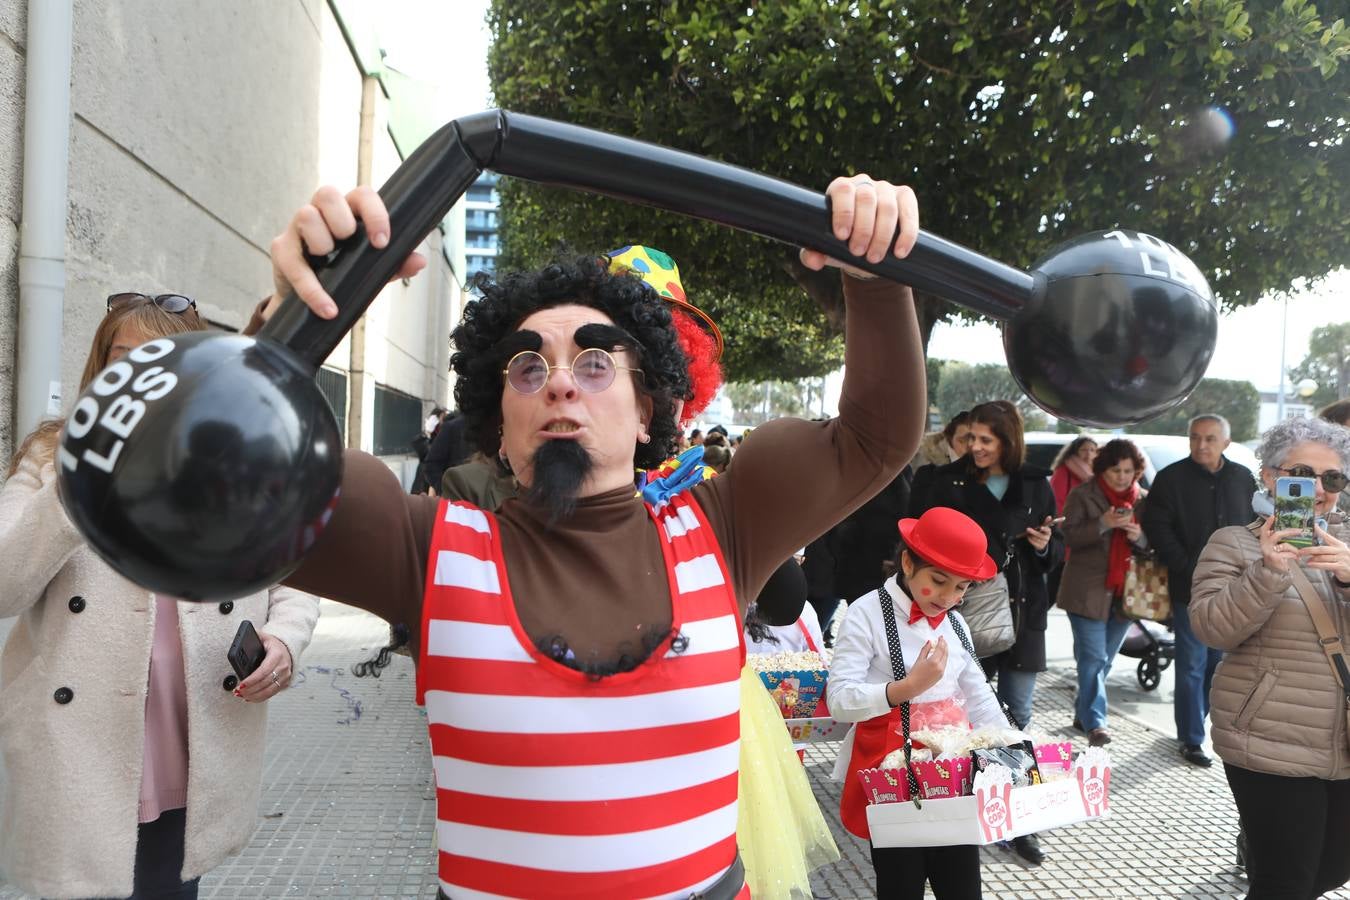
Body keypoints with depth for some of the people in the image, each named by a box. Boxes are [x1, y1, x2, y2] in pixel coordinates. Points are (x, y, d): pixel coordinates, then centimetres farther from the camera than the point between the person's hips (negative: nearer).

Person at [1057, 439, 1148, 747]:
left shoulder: (1143, 500, 10)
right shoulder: (1083, 495, -2)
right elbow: (1070, 536, -9)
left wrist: (1139, 536, -11)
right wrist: (1103, 524, -24)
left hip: (1125, 591, 4)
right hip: (1089, 590, -4)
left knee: (1104, 659, 10)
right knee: (1093, 658, -7)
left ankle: (1082, 713, 24)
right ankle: (1095, 722, -3)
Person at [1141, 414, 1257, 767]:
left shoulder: (1243, 479, 8)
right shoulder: (1172, 478, -4)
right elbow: (1156, 526, -7)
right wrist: (1186, 567, -12)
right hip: (1191, 589, -4)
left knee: (1220, 661, 12)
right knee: (1193, 665, -1)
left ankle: (1195, 720, 29)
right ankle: (1191, 739, 8)